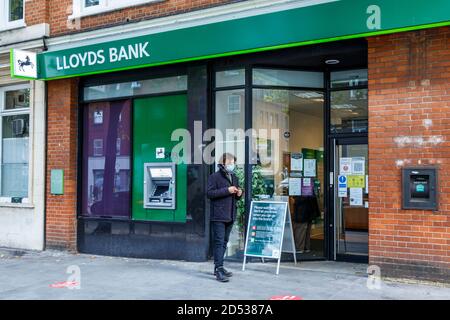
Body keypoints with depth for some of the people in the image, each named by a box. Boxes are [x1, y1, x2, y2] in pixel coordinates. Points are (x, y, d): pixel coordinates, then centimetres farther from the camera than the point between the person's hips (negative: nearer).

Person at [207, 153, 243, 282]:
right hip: (218, 216, -7)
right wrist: (227, 190, -20)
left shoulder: (234, 177, 17)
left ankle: (218, 267, 22)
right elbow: (209, 193, -16)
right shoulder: (214, 177, -6)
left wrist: (239, 194, 3)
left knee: (224, 242, 12)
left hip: (230, 216, 8)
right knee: (219, 242, -9)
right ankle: (219, 269, -9)